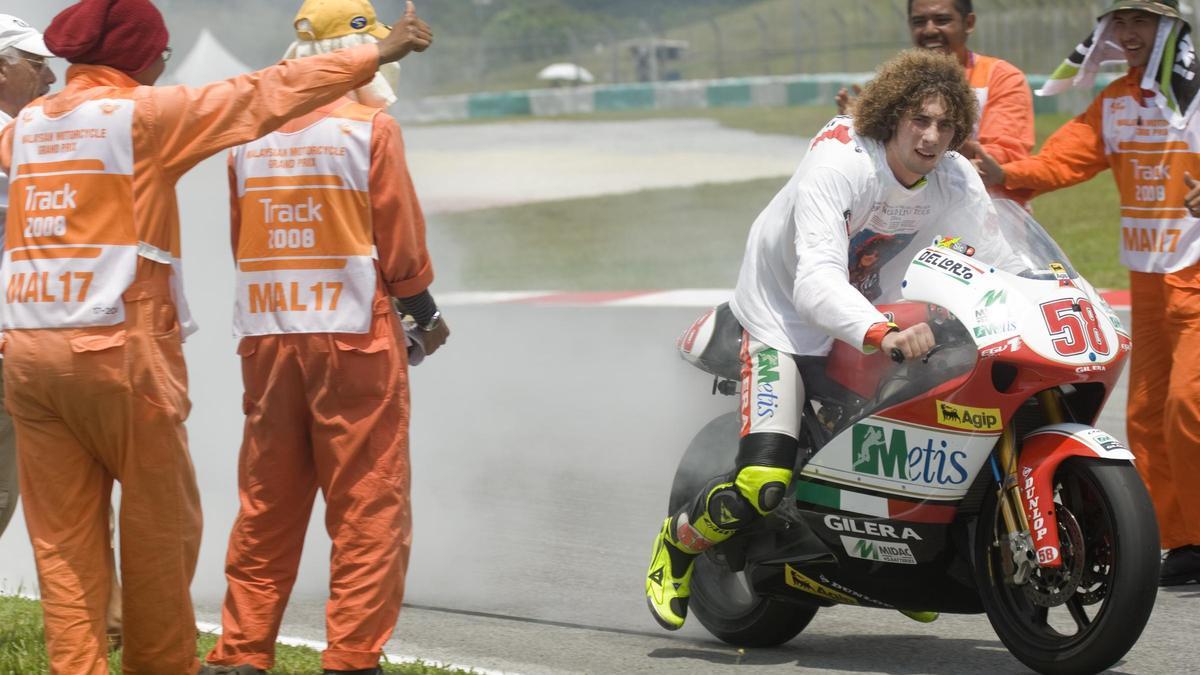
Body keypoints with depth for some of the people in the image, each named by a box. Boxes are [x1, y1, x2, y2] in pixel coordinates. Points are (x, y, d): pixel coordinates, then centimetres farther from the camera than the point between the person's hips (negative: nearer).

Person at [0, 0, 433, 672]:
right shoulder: (143, 113, -5)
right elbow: (264, 94, -5)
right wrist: (377, 54, 1)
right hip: (118, 346, -6)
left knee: (64, 534, 6)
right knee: (161, 523, 8)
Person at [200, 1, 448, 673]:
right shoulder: (371, 128, -7)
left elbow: (243, 243, 12)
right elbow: (402, 241, -5)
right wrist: (426, 314, 10)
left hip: (266, 337, 5)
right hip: (355, 338, -5)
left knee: (266, 511, 12)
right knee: (370, 510, 0)